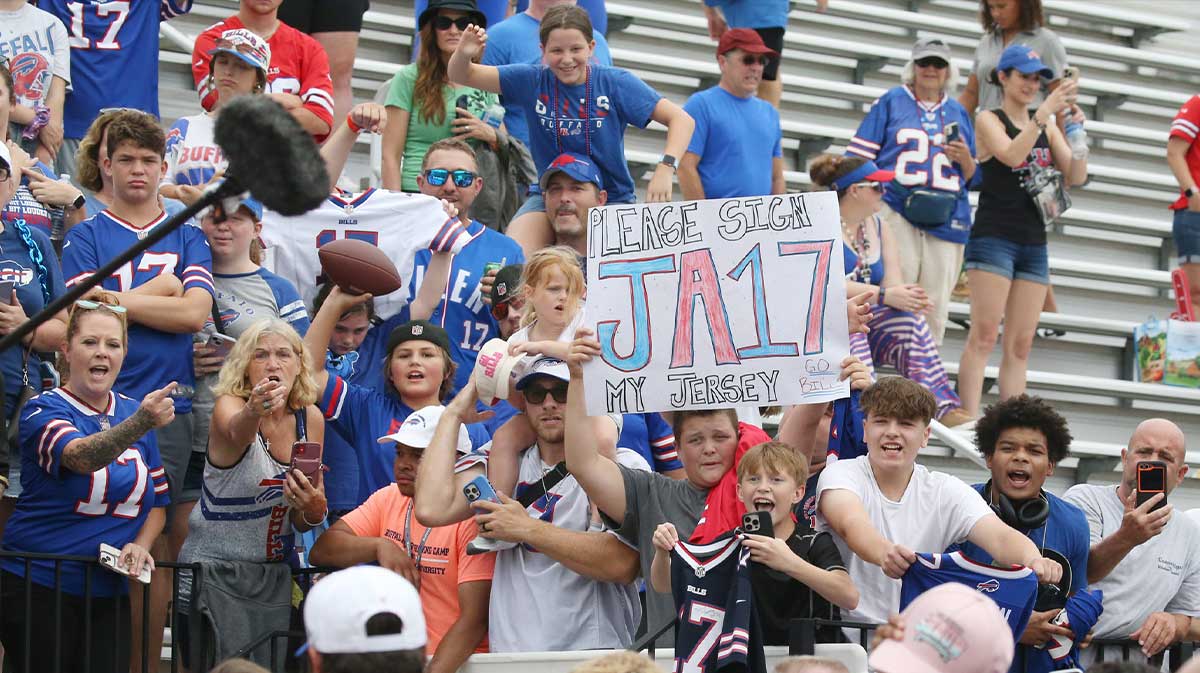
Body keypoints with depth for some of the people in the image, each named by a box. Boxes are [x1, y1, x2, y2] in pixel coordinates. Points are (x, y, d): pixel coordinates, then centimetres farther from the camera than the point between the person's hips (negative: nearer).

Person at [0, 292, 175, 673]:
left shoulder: (133, 411, 9)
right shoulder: (43, 411, -9)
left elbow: (158, 501, 15)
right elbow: (81, 456, -31)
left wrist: (140, 546, -5)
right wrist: (140, 425, -48)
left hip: (108, 594, 5)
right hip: (37, 587, -5)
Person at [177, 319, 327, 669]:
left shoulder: (310, 418, 1)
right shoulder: (229, 407, -12)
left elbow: (304, 522, 9)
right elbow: (237, 432, -40)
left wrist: (314, 508, -14)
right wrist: (255, 411, -62)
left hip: (275, 573, 5)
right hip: (216, 571, -5)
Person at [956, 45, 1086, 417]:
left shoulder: (1046, 126, 15)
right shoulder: (989, 120, 0)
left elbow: (1075, 177, 8)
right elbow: (1012, 155, -19)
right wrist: (1045, 111, -24)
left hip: (1034, 243, 6)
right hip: (994, 238, -6)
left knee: (1020, 346, 3)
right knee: (984, 336, -14)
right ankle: (969, 423, -18)